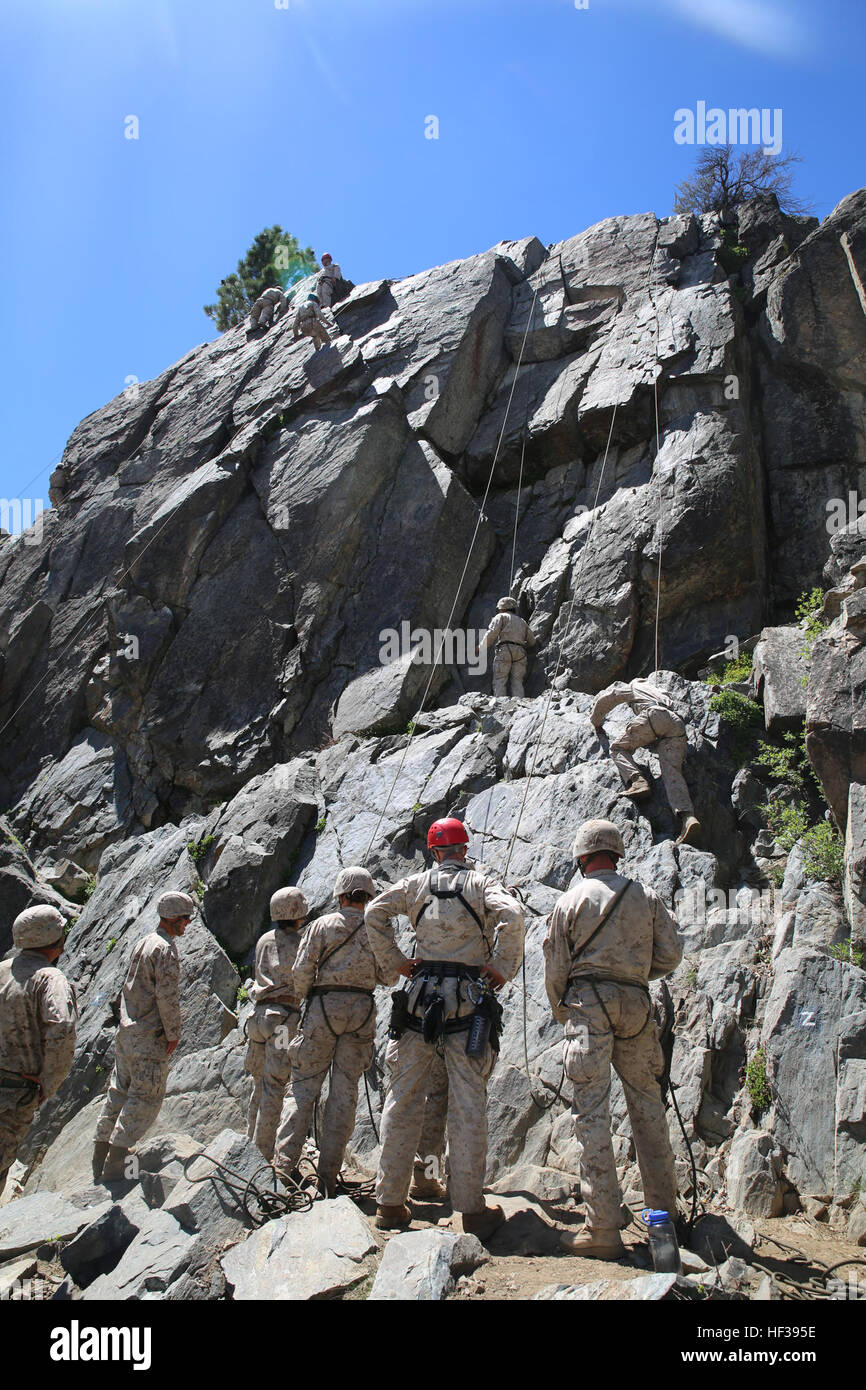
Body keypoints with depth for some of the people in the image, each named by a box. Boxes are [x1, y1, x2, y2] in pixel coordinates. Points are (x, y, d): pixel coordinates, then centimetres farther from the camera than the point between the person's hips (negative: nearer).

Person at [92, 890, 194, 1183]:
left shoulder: (142, 944, 14)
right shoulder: (165, 949, -15)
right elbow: (167, 997, -19)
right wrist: (174, 1034, -11)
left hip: (126, 1031, 9)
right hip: (149, 1037, -9)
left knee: (119, 1090, 14)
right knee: (147, 1096, -3)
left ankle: (101, 1156, 18)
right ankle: (115, 1164, -3)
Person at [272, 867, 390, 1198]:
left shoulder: (322, 925, 0)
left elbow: (301, 970, -5)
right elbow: (388, 977, 6)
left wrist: (304, 997, 13)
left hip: (323, 1007, -1)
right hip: (362, 1010, 2)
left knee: (303, 1088, 3)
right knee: (345, 1093, 5)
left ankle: (283, 1166, -3)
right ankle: (328, 1176, 6)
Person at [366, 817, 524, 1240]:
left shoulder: (417, 884, 9)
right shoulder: (480, 884, 3)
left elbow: (375, 912, 4)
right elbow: (511, 914, -14)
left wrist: (394, 963, 7)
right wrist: (502, 968, -7)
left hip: (421, 994, 2)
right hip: (468, 999, -2)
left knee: (404, 1098, 6)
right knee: (468, 1104, 1)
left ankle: (390, 1203, 11)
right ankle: (472, 1209, 3)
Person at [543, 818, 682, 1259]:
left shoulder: (571, 901, 1)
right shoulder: (646, 897, 7)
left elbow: (555, 969, 4)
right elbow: (669, 955, 7)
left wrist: (560, 1012, 20)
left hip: (588, 1004, -3)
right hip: (636, 1005, 3)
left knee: (592, 1111, -4)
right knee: (647, 1104, 15)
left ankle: (603, 1230, -6)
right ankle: (663, 1209, 24)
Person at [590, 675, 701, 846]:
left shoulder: (630, 687, 29)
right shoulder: (655, 689, 45)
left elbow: (604, 699, 28)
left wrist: (595, 722, 42)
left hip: (654, 716, -5)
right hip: (677, 724, 5)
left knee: (618, 747, 6)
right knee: (672, 772, -8)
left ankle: (637, 781, -22)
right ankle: (688, 817, -30)